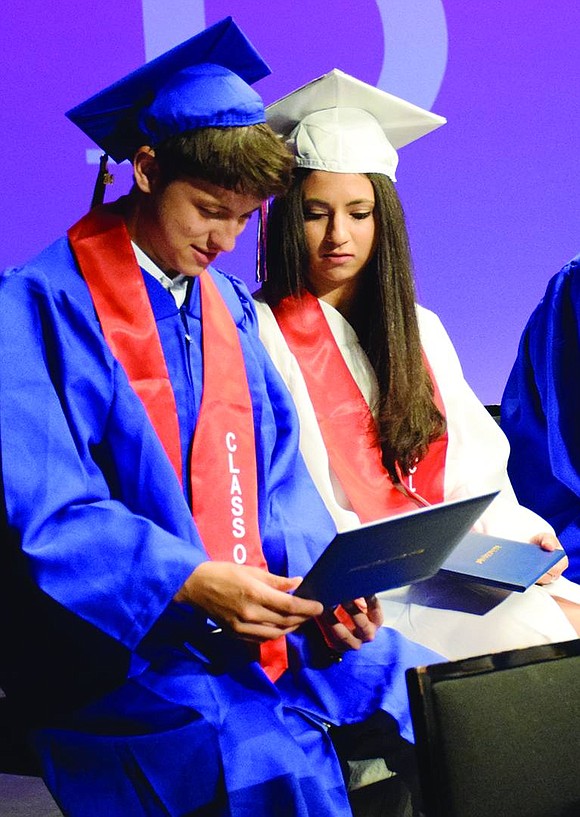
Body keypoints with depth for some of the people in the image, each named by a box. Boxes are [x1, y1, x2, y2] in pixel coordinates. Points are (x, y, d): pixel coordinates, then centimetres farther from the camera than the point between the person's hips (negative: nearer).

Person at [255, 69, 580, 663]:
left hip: (454, 571, 6)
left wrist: (518, 532, -6)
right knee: (527, 630, -28)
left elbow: (469, 473, 15)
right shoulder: (259, 335, 0)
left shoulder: (420, 331, 20)